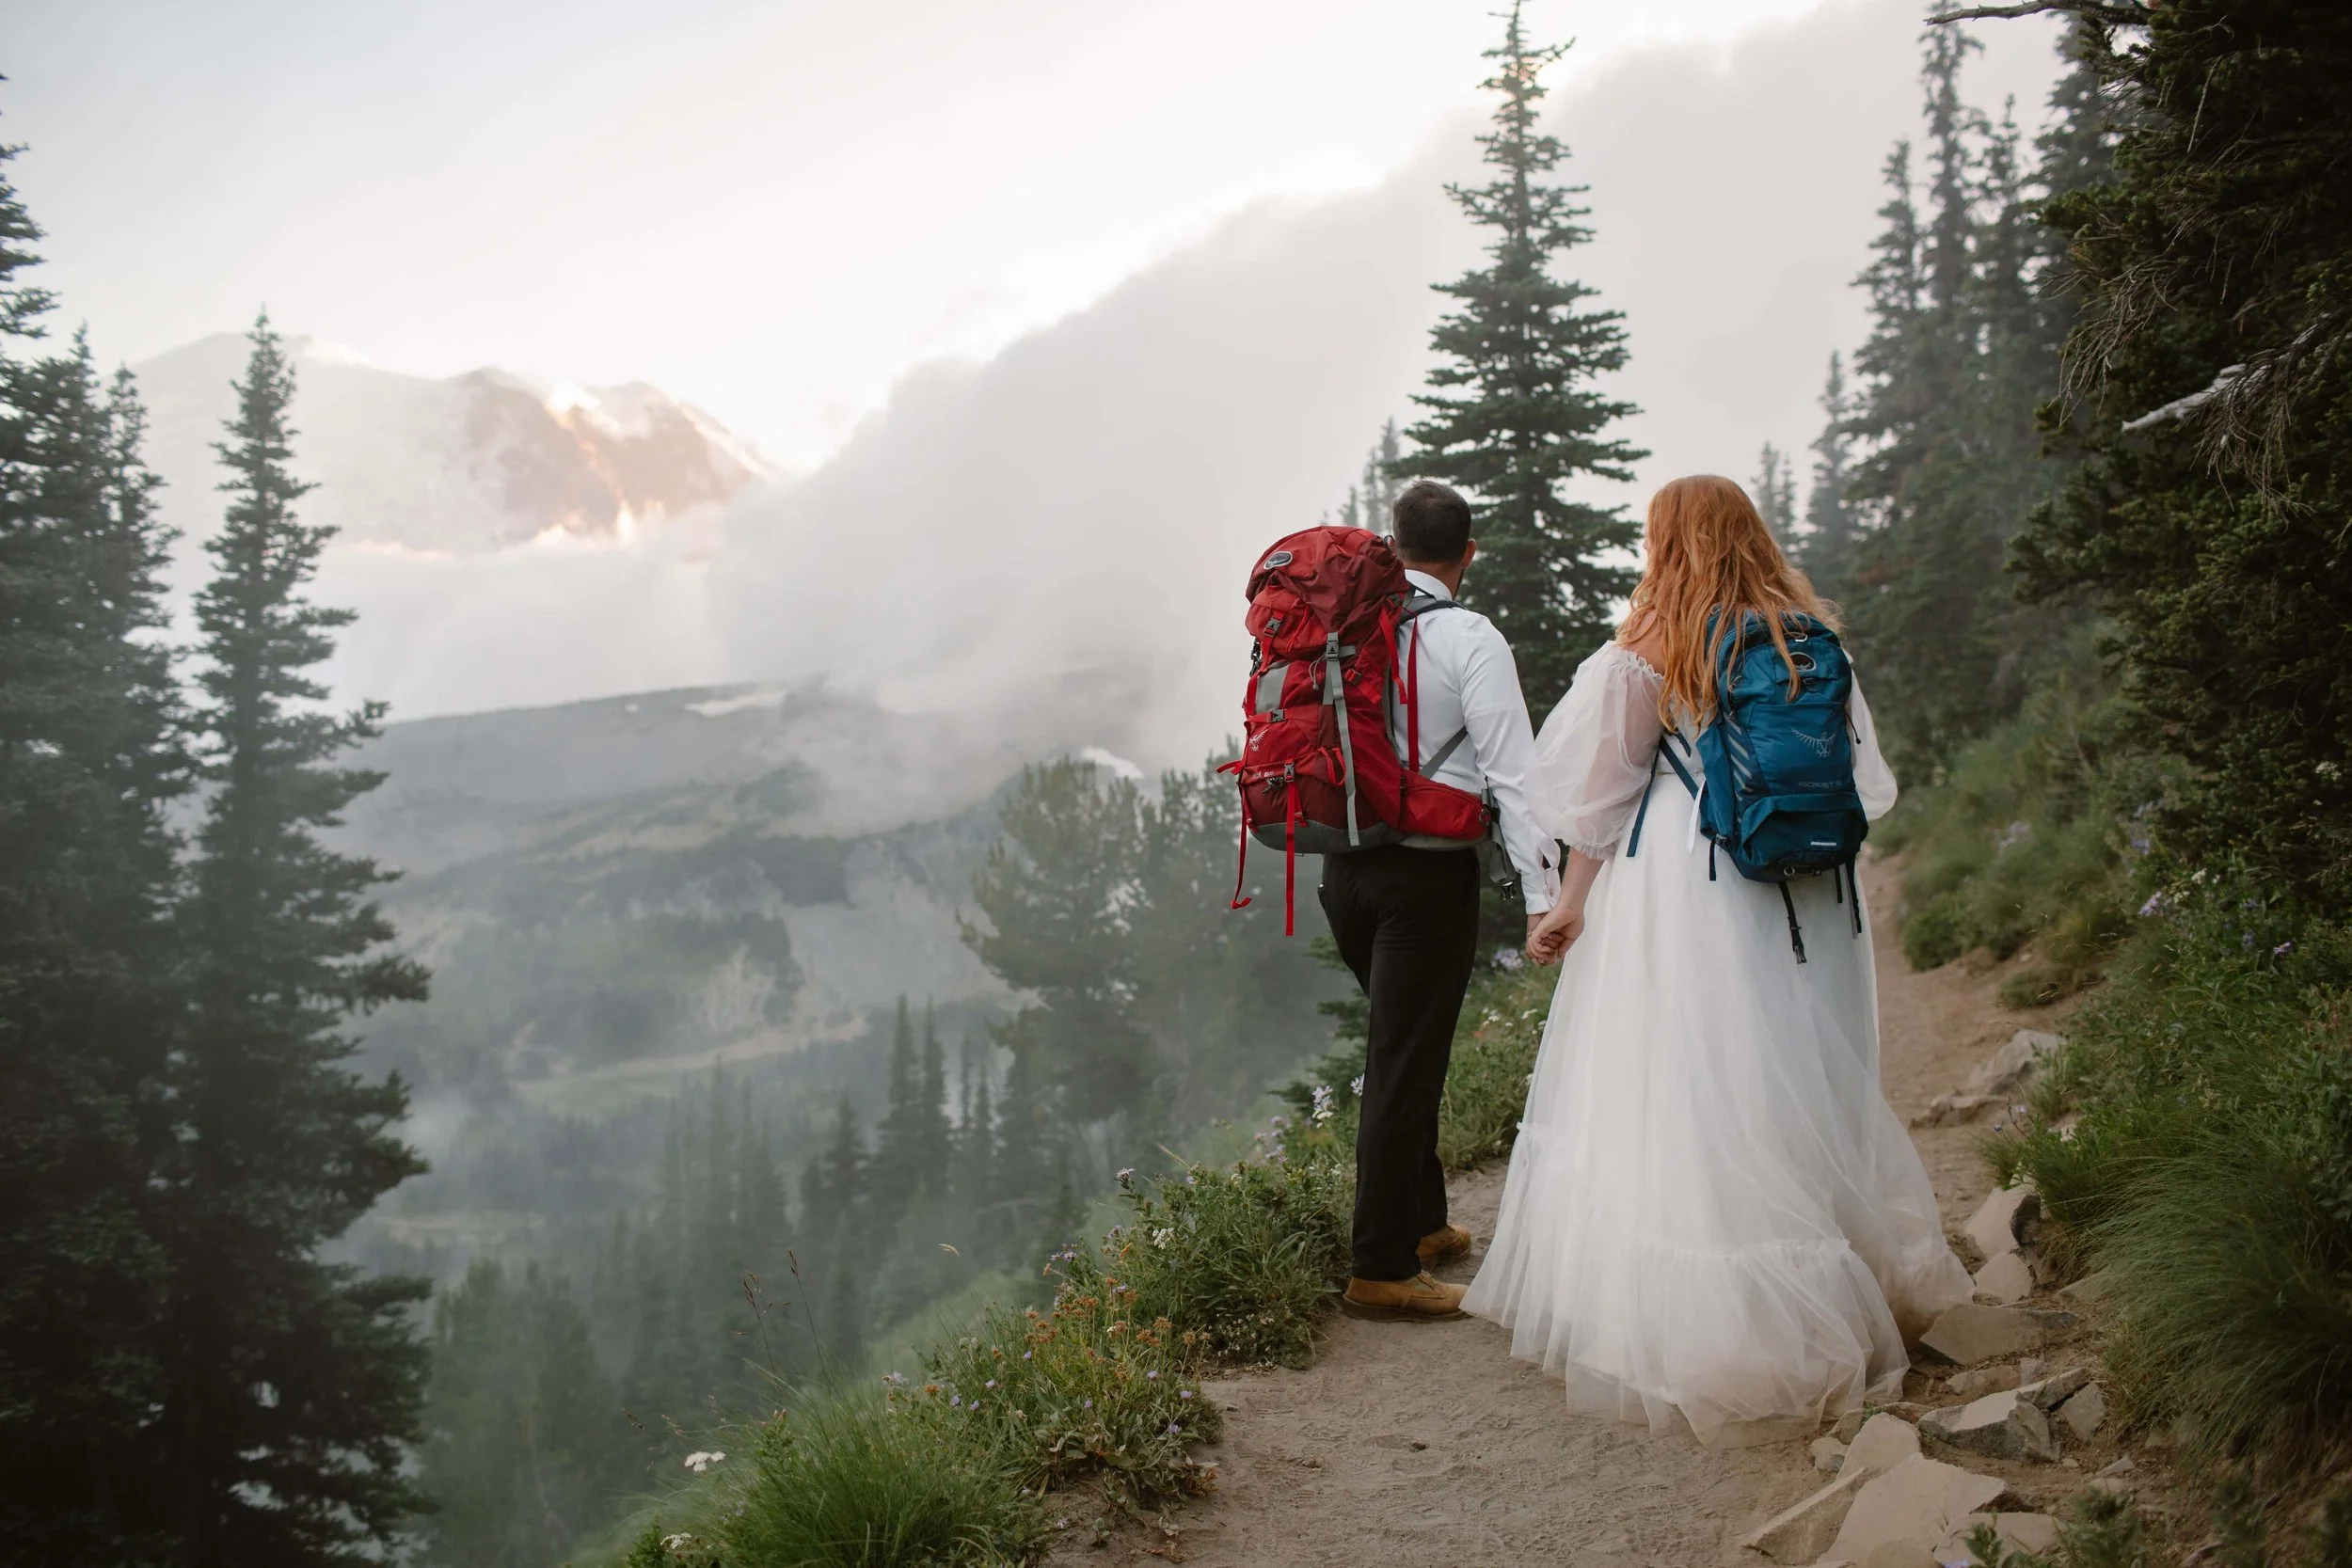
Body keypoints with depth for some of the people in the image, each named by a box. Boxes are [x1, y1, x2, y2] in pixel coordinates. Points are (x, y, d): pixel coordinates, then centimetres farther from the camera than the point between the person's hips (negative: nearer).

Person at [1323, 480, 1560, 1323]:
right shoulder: (1470, 640, -10)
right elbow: (1512, 772, -14)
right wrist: (1543, 895, -15)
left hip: (1343, 867, 6)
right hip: (1429, 873, -6)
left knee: (1402, 1049, 21)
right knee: (1405, 1063, -1)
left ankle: (1422, 1224, 34)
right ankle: (1382, 1271, 3)